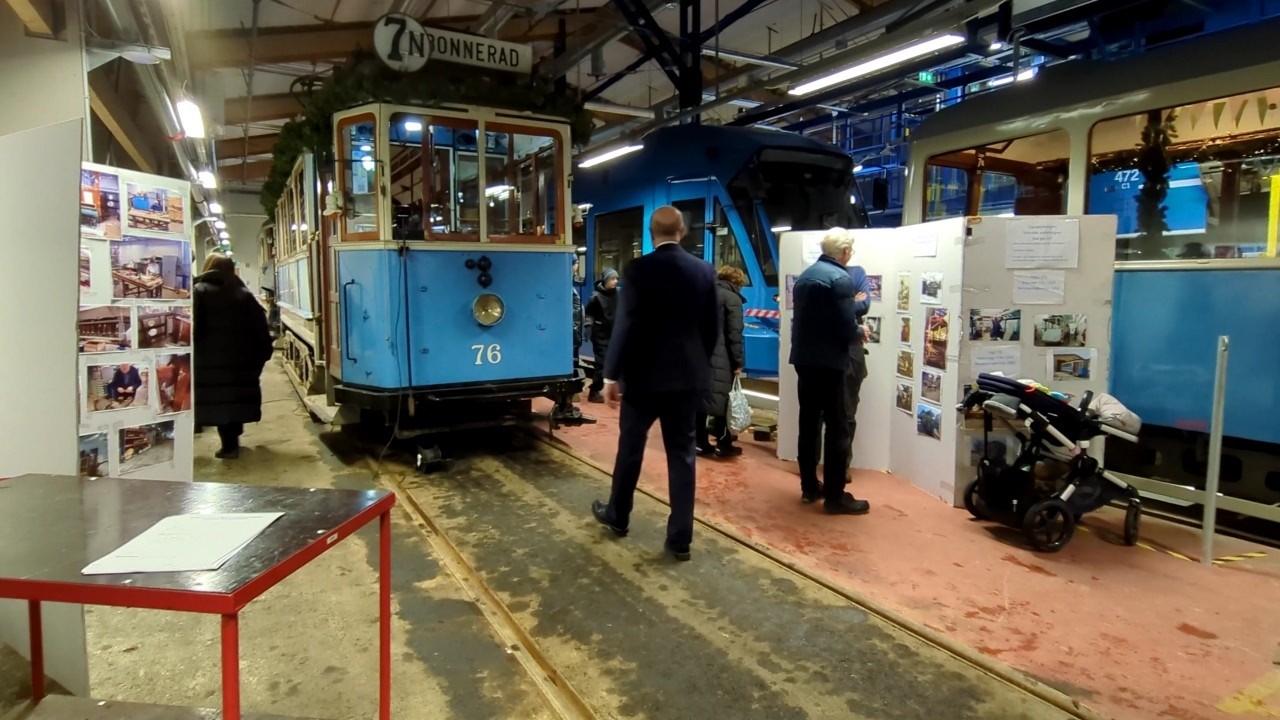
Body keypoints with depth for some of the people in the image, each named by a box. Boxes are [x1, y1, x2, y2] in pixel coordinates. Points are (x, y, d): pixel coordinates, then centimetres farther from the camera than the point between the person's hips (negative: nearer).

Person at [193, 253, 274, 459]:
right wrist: (262, 355, 12)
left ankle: (229, 445, -1)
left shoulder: (199, 292, 3)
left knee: (219, 400, -1)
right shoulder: (245, 294, 15)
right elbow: (260, 328, 10)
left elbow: (193, 327, -8)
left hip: (211, 360, -4)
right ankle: (233, 440, 21)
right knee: (236, 397, 13)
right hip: (242, 358, 4)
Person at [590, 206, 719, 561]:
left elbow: (625, 325, -14)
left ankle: (617, 516, 33)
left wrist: (612, 374, -8)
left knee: (630, 447, 15)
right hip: (689, 375, 3)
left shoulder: (639, 269, -10)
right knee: (682, 454, 7)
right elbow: (713, 327, 5)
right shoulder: (704, 271, 1)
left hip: (644, 374, -3)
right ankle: (680, 537, 11)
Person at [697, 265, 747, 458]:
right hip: (719, 357, -7)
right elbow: (734, 334, -12)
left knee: (700, 397, 8)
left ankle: (701, 442, 13)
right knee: (722, 399, 0)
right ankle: (723, 444, 6)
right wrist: (738, 361, -8)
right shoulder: (732, 298, -6)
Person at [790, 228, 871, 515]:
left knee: (809, 423, 14)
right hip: (830, 362, -8)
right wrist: (861, 332, 2)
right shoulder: (841, 279, -14)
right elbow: (847, 328, -20)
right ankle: (835, 496, 3)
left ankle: (809, 486, 22)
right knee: (837, 427, -2)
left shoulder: (804, 276, 11)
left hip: (804, 359, 8)